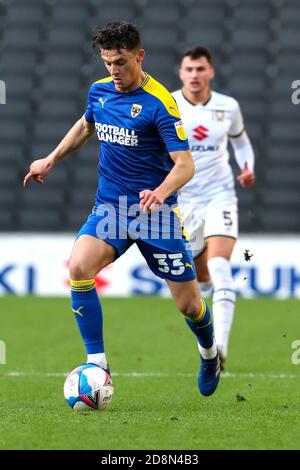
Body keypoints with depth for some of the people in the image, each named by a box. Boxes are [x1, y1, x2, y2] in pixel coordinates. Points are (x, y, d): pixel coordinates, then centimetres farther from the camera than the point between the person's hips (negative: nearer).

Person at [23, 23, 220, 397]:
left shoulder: (158, 102, -15)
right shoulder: (99, 91, 3)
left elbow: (185, 164, -19)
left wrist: (160, 193, -37)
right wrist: (51, 160, 24)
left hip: (155, 212, -4)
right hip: (109, 208, 4)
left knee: (188, 303, 0)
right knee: (78, 267, -25)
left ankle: (208, 351, 36)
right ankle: (97, 363, -15)